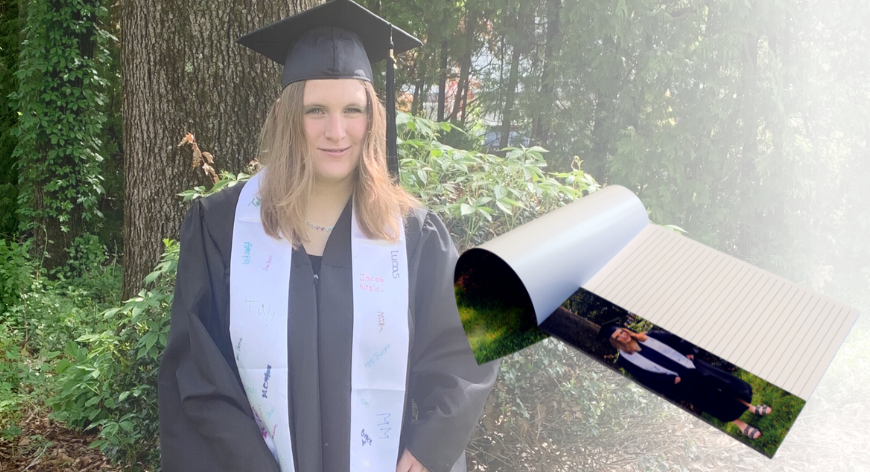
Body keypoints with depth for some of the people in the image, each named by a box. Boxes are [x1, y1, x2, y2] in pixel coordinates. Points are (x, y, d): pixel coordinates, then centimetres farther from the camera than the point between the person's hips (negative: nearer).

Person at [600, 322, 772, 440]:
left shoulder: (646, 336, 7)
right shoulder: (625, 358, -5)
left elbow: (673, 339, 13)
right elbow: (647, 377, -10)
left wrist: (688, 352, 0)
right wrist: (672, 381, -16)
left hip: (686, 363, 4)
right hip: (675, 380, -4)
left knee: (721, 379, -4)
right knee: (708, 397, -14)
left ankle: (750, 407, 8)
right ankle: (740, 424, -3)